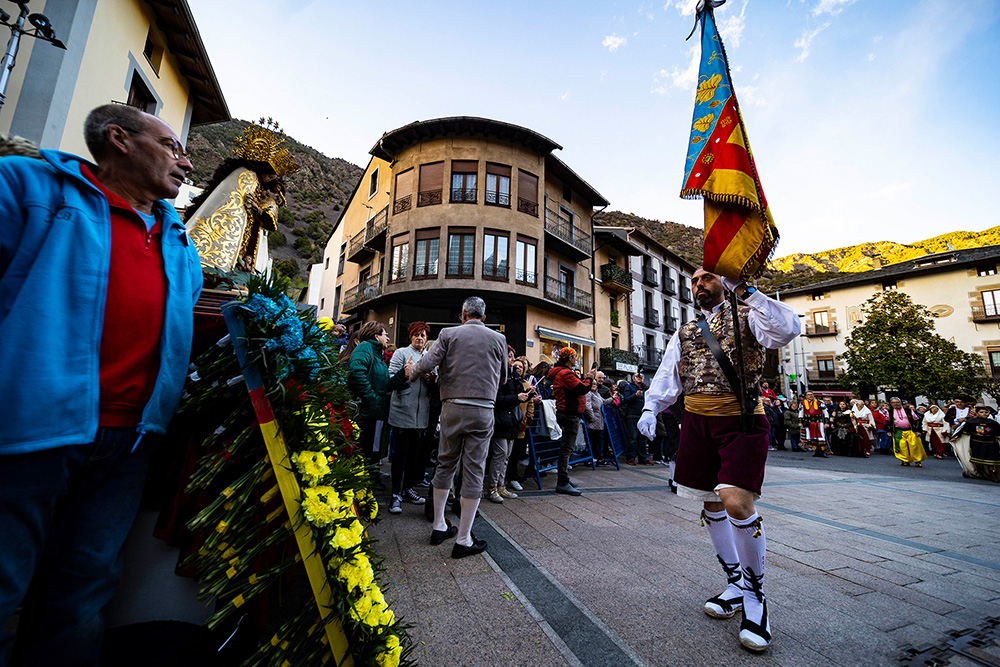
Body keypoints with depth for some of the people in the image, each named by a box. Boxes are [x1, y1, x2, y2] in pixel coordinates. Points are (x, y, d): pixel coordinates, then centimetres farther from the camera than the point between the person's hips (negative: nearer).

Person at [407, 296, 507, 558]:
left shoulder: (449, 334, 1)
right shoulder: (498, 339, 4)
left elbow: (426, 364, -6)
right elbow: (503, 378, 13)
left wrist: (411, 371, 15)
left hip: (452, 407, 2)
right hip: (483, 411, -1)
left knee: (445, 466, 17)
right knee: (474, 472, 5)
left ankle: (439, 527, 29)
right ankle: (463, 540, 13)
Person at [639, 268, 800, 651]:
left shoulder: (747, 317, 5)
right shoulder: (684, 333, 18)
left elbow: (787, 330, -16)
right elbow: (667, 376, 12)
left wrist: (744, 291, -16)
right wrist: (650, 409, -3)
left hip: (741, 420, -5)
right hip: (696, 420, 5)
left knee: (737, 502, -17)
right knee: (712, 504, 11)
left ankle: (755, 594, 6)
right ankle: (735, 584, 30)